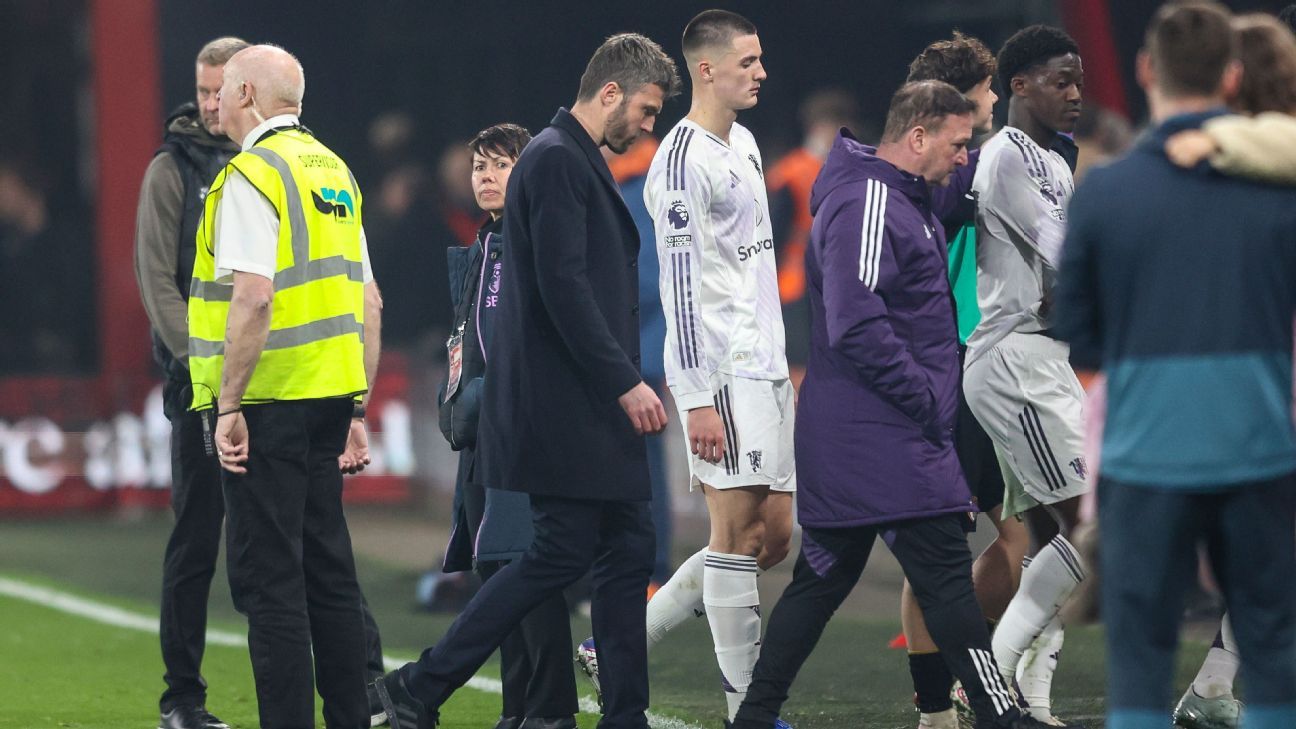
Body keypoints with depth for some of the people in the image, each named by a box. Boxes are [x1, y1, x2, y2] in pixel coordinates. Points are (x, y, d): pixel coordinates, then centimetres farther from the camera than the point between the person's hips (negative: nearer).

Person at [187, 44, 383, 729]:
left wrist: (229, 404, -19)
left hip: (268, 405, -8)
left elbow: (254, 295, -22)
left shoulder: (250, 176, -12)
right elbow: (368, 301, 15)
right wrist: (357, 409, 18)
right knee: (328, 570, 13)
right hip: (328, 392, 9)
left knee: (268, 582, -6)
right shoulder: (333, 170, 14)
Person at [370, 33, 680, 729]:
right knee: (562, 553, -8)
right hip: (559, 406, -10)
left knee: (627, 548, 8)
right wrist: (625, 383, -19)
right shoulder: (556, 160, -13)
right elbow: (563, 287, -21)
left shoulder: (580, 162, 19)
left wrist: (624, 383, 18)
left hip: (593, 409, 10)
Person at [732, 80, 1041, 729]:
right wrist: (928, 399, -18)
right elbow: (855, 328, -23)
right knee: (944, 573, -9)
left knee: (825, 575, 12)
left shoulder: (906, 201, 18)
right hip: (880, 433, -11)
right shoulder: (865, 208, -16)